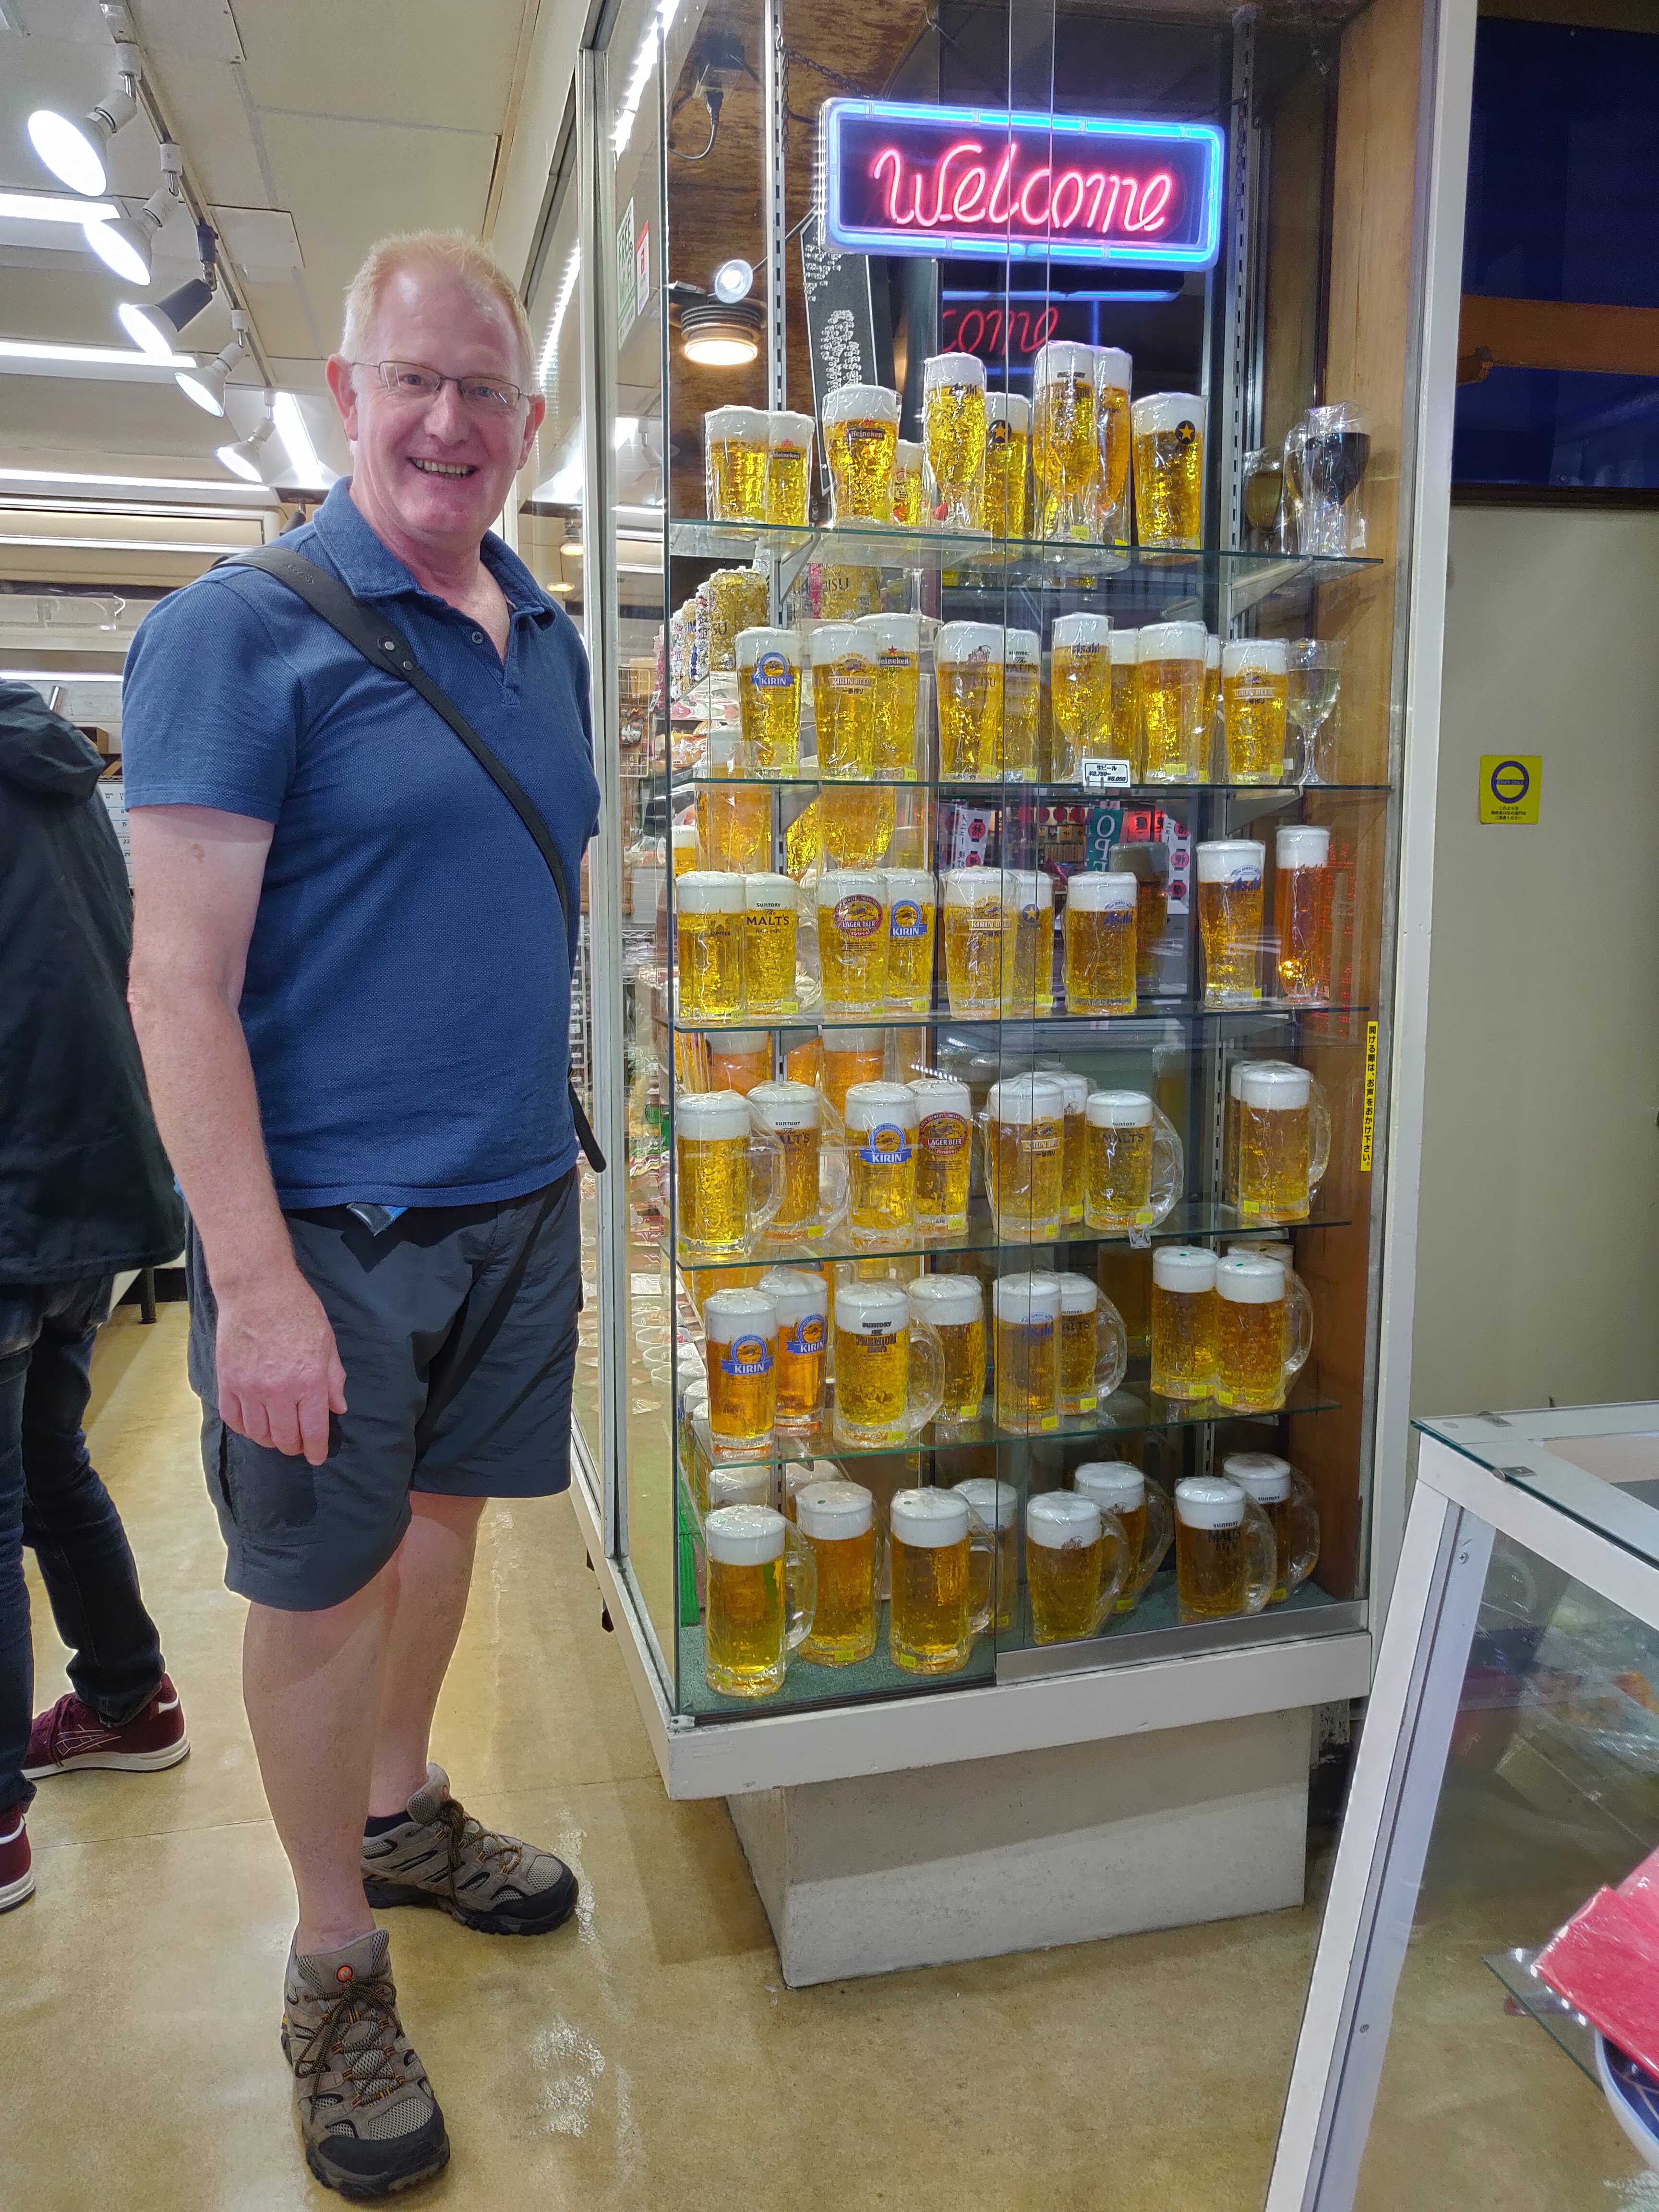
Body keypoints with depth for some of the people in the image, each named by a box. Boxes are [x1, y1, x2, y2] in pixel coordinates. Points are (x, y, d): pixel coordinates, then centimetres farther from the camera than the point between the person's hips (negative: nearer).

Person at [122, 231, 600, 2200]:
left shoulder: (546, 640, 9)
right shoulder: (241, 631, -11)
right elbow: (179, 979, -16)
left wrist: (551, 1145, 12)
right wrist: (254, 1282, -21)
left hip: (517, 1197, 6)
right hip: (331, 1222, -6)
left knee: (445, 1510, 21)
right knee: (319, 1583, 9)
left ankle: (402, 1812, 46)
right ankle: (335, 1962, 31)